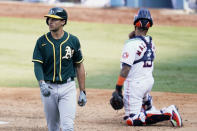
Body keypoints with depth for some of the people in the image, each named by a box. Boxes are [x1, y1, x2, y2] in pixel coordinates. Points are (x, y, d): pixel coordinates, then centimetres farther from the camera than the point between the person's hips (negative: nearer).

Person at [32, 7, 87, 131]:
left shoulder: (73, 41, 0)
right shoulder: (42, 41, 0)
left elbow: (79, 66, 6)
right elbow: (38, 65, -6)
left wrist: (83, 92, 4)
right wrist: (42, 84, -25)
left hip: (68, 88, -2)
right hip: (49, 88, 2)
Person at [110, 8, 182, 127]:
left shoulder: (131, 43, -17)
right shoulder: (151, 43, 5)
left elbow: (126, 68, -23)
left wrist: (118, 89, -21)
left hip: (135, 84, -8)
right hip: (149, 81, 8)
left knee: (132, 121, -10)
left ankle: (168, 113, -19)